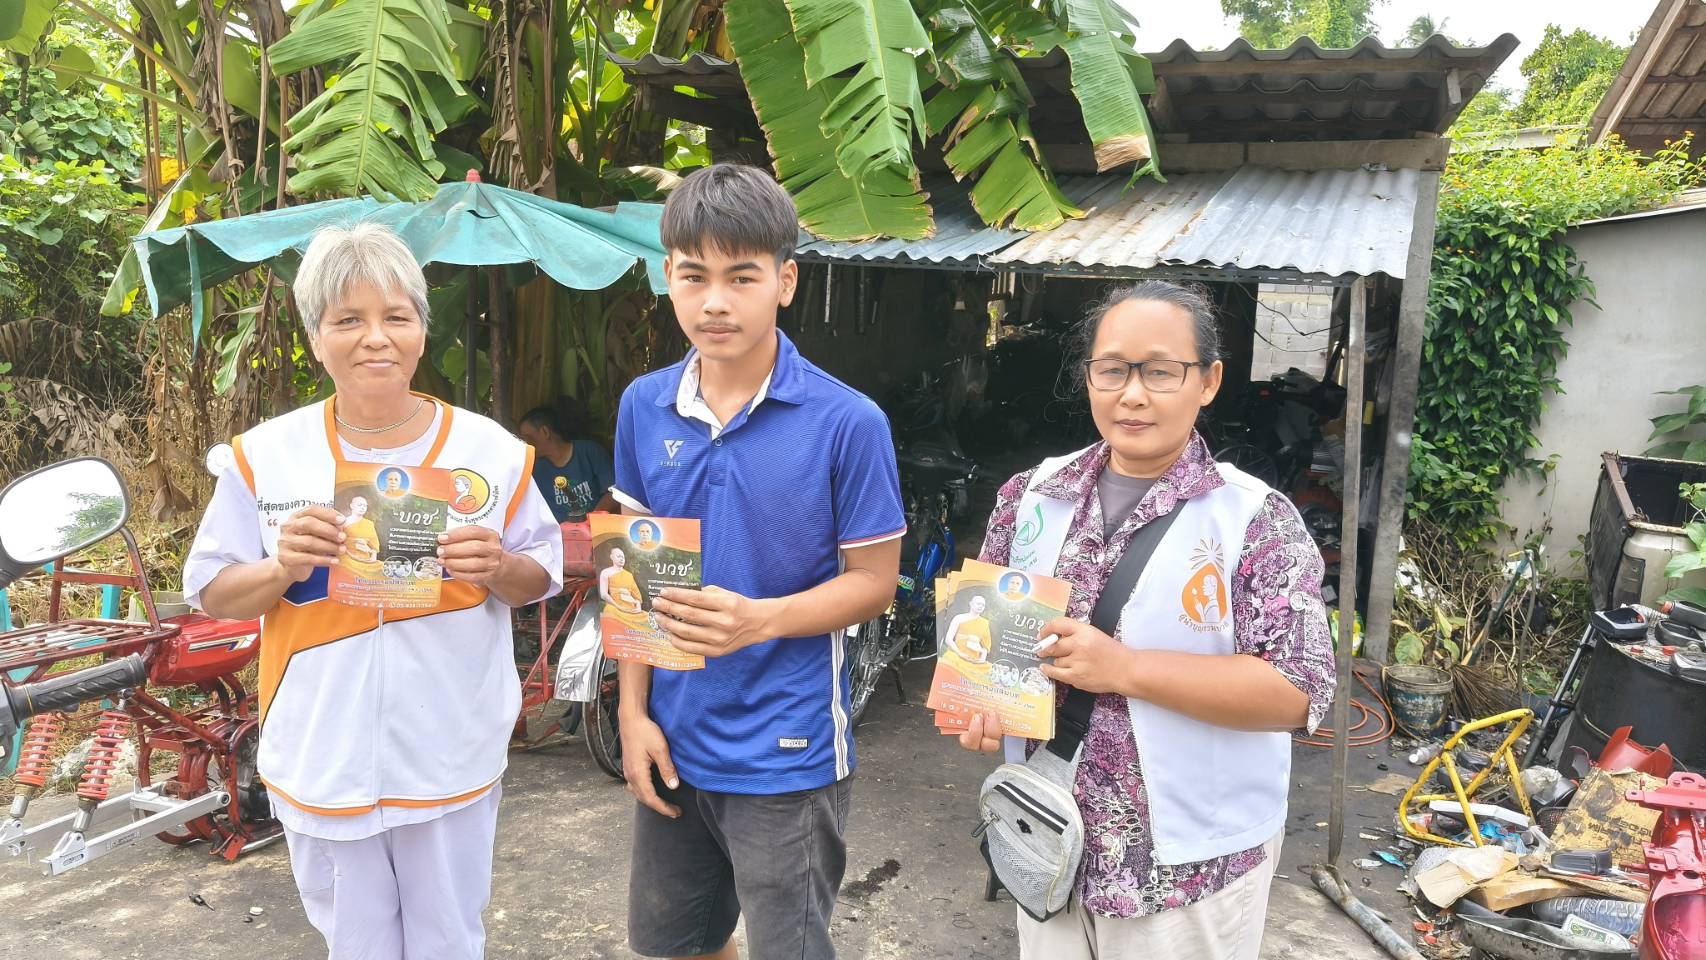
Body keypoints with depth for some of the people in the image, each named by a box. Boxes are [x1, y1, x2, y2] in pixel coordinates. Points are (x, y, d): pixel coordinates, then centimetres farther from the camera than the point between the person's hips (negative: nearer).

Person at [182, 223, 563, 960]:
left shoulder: (490, 449, -6)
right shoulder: (265, 456, -6)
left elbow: (541, 578, 1)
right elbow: (213, 596, 1)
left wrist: (497, 568, -21)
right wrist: (282, 569, -19)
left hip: (453, 761, 0)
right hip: (322, 764, 1)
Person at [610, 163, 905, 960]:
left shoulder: (847, 423, -16)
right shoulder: (643, 407, -2)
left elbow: (873, 580, -10)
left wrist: (759, 619, -27)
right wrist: (634, 709, 2)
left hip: (786, 755, -4)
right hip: (673, 740, 5)